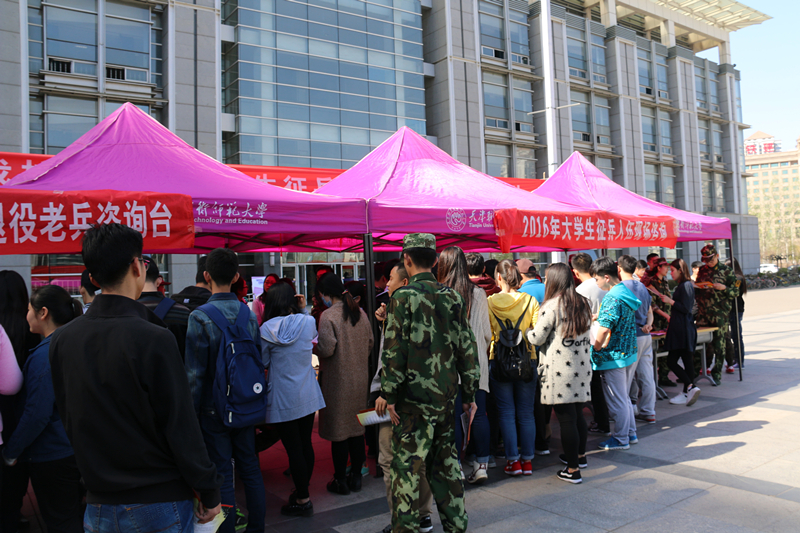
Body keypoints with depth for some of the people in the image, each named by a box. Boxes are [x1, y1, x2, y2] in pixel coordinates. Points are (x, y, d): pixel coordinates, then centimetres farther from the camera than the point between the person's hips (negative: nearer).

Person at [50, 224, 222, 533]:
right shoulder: (154, 339, -21)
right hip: (157, 502, -5)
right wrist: (209, 493, -8)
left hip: (97, 504, 5)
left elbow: (69, 422, 6)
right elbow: (181, 428, -18)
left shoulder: (60, 340, -4)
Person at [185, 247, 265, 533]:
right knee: (250, 468, 15)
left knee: (222, 476, 5)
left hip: (214, 409, -5)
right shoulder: (249, 314, 0)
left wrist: (192, 413, -5)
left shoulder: (200, 317, -15)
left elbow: (195, 373, -14)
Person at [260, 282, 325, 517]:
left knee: (293, 448, 4)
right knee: (306, 443, 15)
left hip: (283, 398, -4)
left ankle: (303, 500, 13)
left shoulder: (267, 329, -12)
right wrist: (303, 311, 11)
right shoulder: (307, 322, -4)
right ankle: (302, 490, 31)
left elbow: (262, 364, -3)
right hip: (308, 394, 4)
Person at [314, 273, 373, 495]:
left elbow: (326, 349, -20)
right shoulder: (360, 313, 5)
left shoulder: (328, 316, -16)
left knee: (338, 432, 4)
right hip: (360, 378, 7)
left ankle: (341, 481, 14)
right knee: (356, 428, 15)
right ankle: (356, 477, 25)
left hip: (337, 381, -7)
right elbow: (370, 344, 10)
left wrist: (311, 347, -1)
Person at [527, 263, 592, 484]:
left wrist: (527, 331, 10)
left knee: (566, 418, -1)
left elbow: (538, 338, -10)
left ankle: (572, 470, 5)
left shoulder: (551, 306, -13)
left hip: (560, 370, -7)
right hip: (582, 366, 7)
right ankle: (580, 455, 38)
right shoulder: (583, 303, 9)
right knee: (578, 413, 21)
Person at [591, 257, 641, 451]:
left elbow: (604, 329, -27)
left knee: (617, 400, 4)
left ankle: (620, 439, 15)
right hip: (629, 354, 9)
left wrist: (597, 348, -13)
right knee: (624, 397, 21)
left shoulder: (611, 298, -21)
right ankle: (630, 433, 31)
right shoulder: (627, 293, 8)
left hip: (614, 357, -9)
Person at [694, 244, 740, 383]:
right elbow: (696, 288, 22)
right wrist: (696, 287, -1)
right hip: (703, 313, 4)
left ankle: (717, 373, 7)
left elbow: (736, 292, 0)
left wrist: (724, 288, -18)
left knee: (719, 344, -1)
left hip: (720, 314, -3)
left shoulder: (727, 271, 1)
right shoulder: (702, 270, 12)